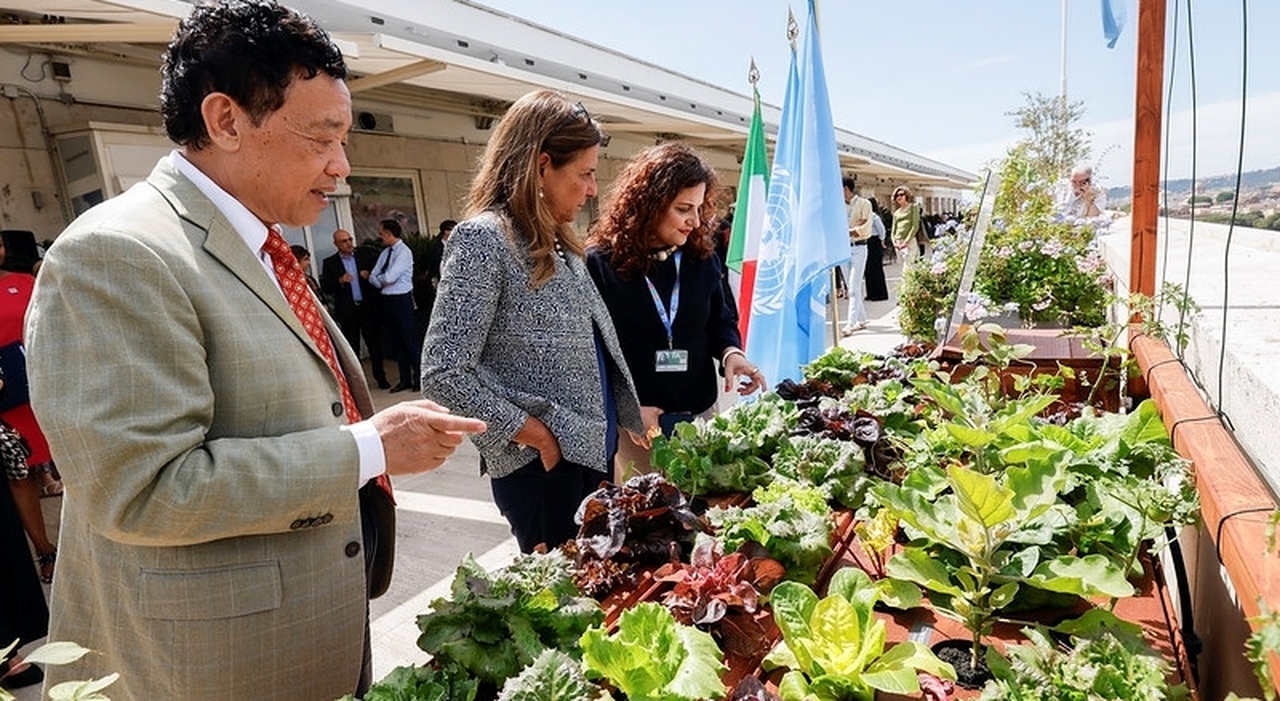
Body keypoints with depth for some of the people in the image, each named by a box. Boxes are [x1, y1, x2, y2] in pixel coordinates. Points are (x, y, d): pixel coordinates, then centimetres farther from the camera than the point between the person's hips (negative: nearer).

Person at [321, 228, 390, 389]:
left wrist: (370, 276, -10)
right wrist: (340, 281, -19)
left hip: (368, 307, 1)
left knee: (374, 343, 6)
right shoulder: (329, 263, 3)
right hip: (347, 311, -1)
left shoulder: (364, 255, 7)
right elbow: (325, 287, -3)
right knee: (352, 347, 5)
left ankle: (381, 377, 16)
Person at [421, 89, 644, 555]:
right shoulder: (483, 239, -15)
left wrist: (627, 421, 10)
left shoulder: (557, 242, 12)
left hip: (592, 450, 8)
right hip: (543, 465, -8)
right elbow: (443, 374, -20)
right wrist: (528, 430, -16)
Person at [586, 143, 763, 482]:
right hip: (631, 425, -4)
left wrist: (731, 352, -9)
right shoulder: (600, 263, -10)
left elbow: (720, 320, 14)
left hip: (699, 416, 4)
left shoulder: (702, 257, 3)